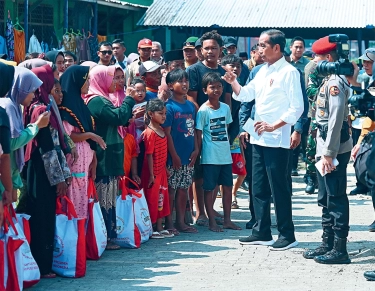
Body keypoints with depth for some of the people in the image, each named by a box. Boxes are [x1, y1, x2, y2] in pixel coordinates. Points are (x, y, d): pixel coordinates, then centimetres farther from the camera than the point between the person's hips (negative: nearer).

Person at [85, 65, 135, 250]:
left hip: (108, 159, 10)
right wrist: (129, 99, -8)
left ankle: (109, 234, 14)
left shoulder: (101, 100, 19)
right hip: (105, 159, -10)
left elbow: (118, 121, 27)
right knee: (105, 199, -6)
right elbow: (119, 117, -21)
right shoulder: (97, 101, -13)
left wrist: (131, 115, 12)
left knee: (108, 199, 11)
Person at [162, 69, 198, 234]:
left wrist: (195, 149, 4)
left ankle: (181, 222, 20)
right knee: (171, 189, 0)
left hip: (188, 157, 6)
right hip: (174, 157, -6)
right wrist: (174, 155, -14)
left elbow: (194, 129, 13)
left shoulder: (190, 106, 10)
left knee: (183, 188, 12)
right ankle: (168, 223, 8)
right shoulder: (169, 107, -10)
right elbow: (167, 133, -13)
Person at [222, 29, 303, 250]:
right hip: (259, 138, 8)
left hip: (277, 140, -8)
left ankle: (287, 235, 6)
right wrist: (233, 81, -1)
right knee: (259, 188, 12)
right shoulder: (263, 71, 14)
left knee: (279, 189, -3)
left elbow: (297, 108, -15)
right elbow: (246, 95, 16)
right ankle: (262, 232, 21)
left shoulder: (289, 72, -11)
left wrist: (274, 126, -19)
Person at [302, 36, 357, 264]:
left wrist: (329, 153, -21)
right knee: (326, 199, 16)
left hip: (335, 149, -11)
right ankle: (328, 244, 24)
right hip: (326, 149, 11)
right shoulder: (329, 80, 15)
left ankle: (340, 250, -1)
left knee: (336, 199, -5)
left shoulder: (335, 82, -16)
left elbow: (336, 120, -21)